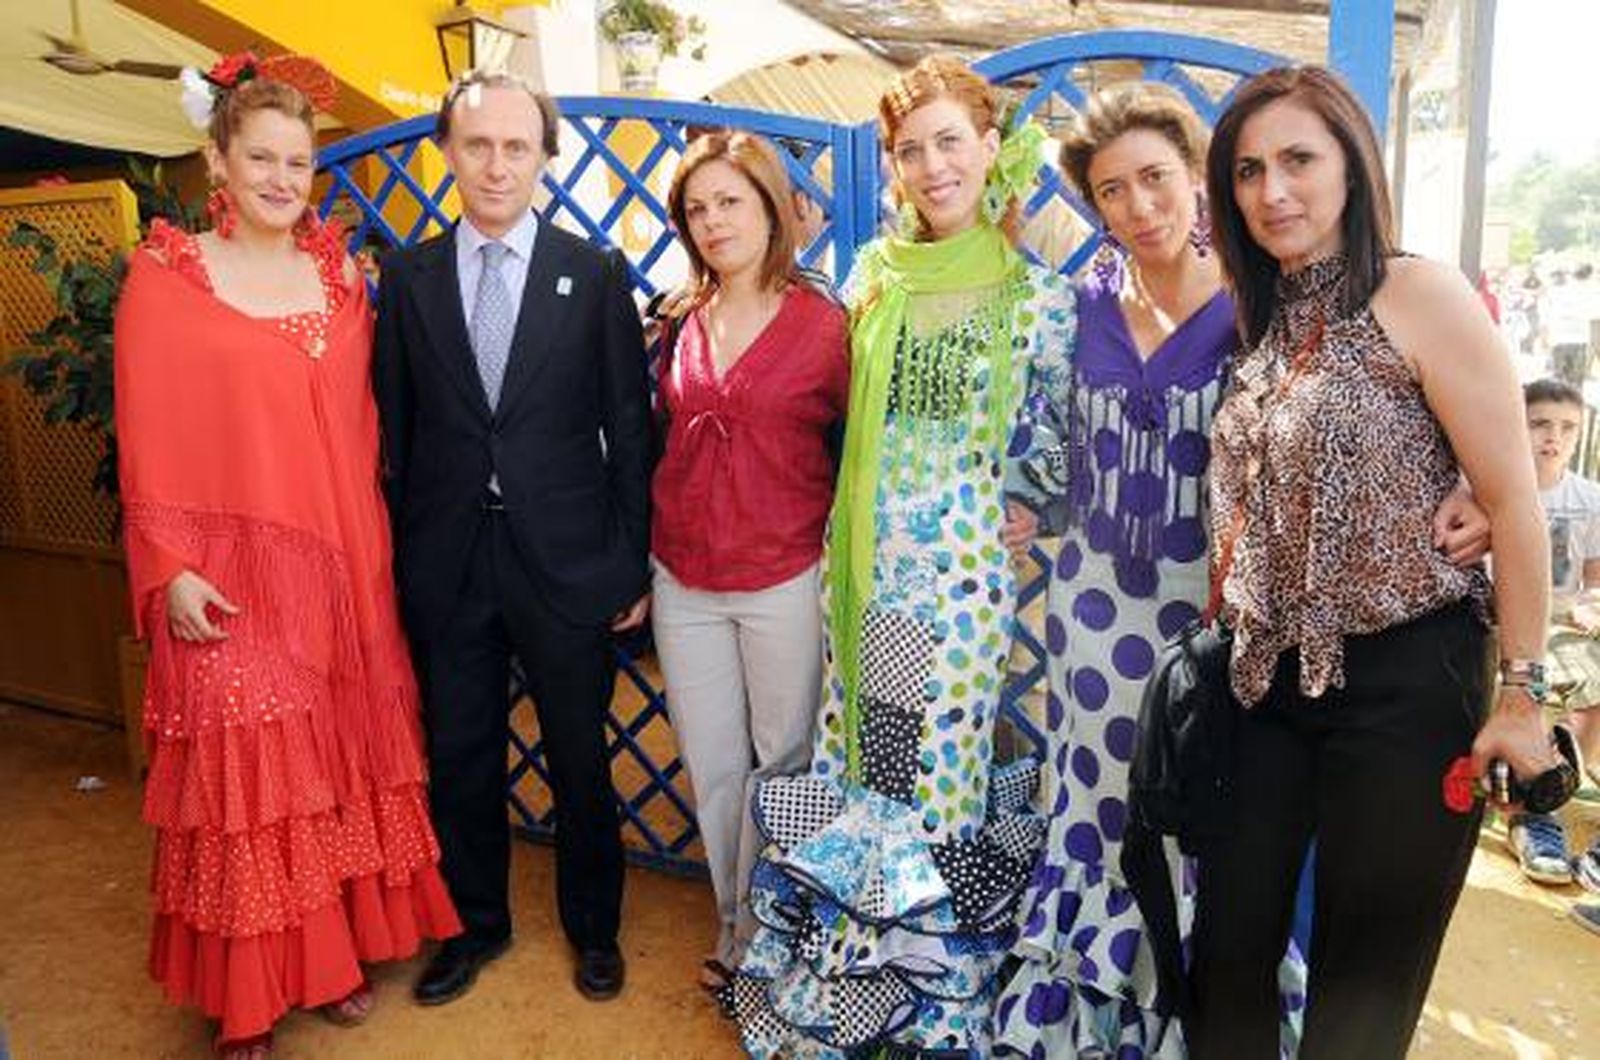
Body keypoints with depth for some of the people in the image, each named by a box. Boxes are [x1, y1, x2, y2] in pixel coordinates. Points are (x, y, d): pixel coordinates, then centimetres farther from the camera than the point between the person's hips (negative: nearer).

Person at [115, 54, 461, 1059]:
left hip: (339, 564, 4)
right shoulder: (166, 276, -2)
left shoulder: (339, 271, 8)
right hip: (228, 577, -3)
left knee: (342, 764, 12)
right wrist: (171, 569, -9)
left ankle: (337, 953, 31)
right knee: (245, 775, 4)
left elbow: (360, 422, 10)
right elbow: (147, 438, -4)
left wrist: (370, 545, 7)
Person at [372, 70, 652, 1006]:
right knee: (461, 755, 15)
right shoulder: (407, 277, 4)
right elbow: (393, 428, 5)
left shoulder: (595, 273, -2)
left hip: (566, 559, -1)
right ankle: (478, 921, 38)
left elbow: (629, 426, -2)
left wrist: (634, 562, -3)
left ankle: (593, 924, 36)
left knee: (581, 757, 13)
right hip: (445, 564, 2)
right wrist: (392, 557, 3)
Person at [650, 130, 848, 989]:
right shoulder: (681, 321, 5)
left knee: (782, 765, 11)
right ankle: (738, 927, 34)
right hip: (683, 583, 4)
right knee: (712, 767, 14)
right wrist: (639, 564, 9)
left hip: (786, 581, -4)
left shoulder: (823, 323, -8)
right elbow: (662, 441, 10)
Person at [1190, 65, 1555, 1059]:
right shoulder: (1263, 321, 9)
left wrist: (1521, 692, -10)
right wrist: (1235, 638, 11)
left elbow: (1513, 502, -11)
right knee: (1228, 955, 13)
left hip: (1405, 680, -6)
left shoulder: (1417, 296, -10)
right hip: (1271, 681, 6)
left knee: (1365, 980, 10)